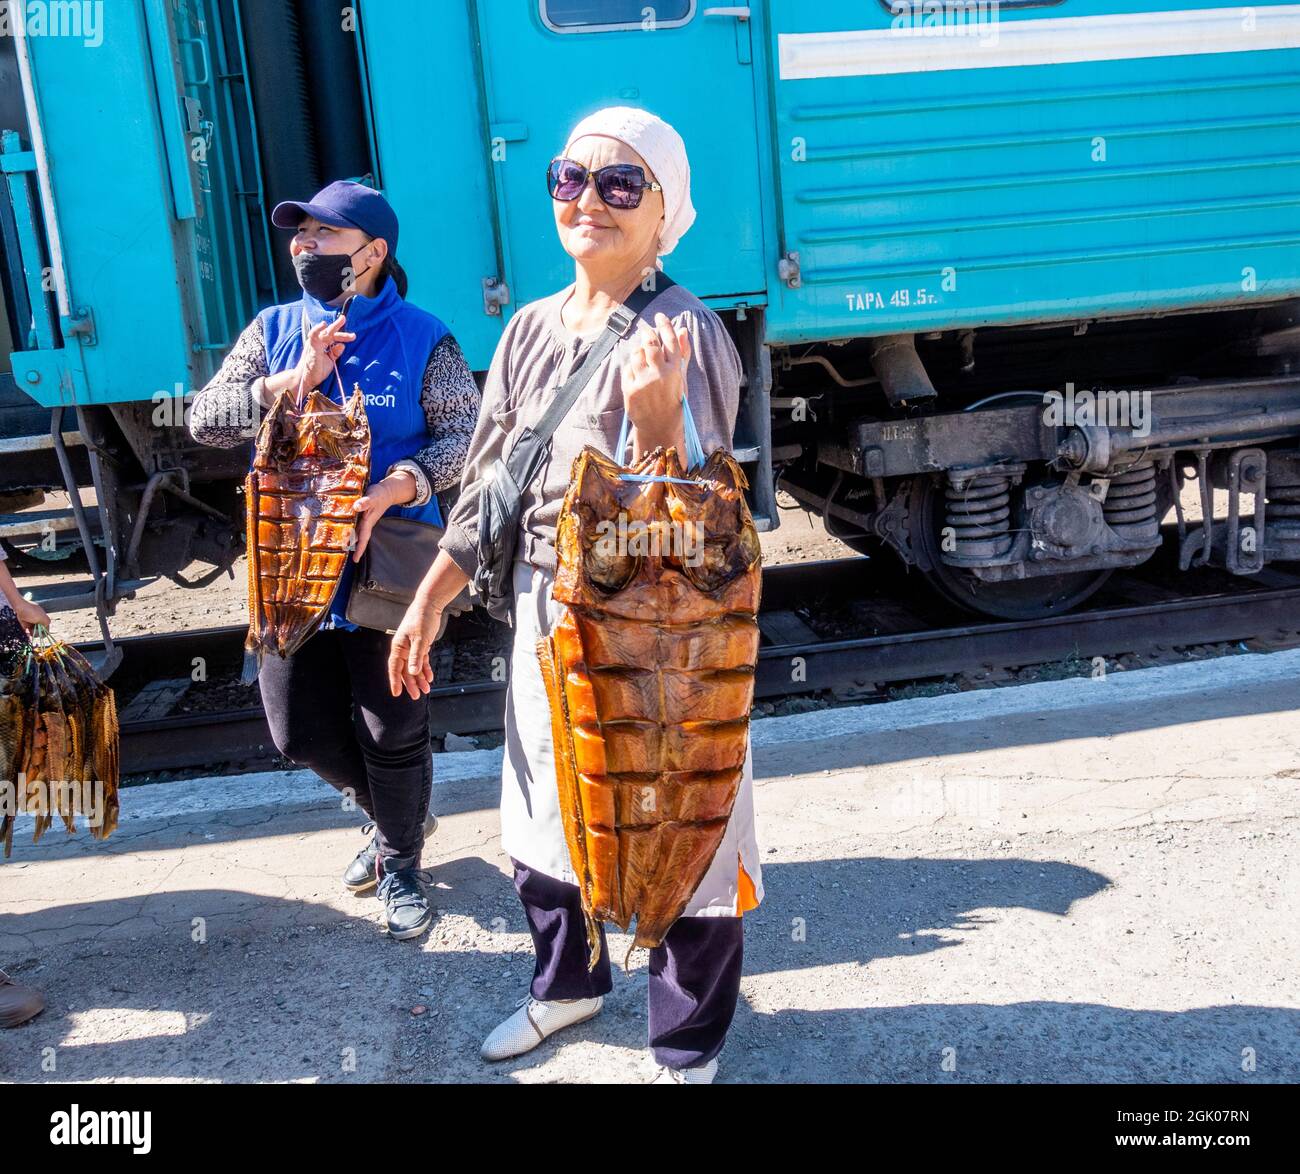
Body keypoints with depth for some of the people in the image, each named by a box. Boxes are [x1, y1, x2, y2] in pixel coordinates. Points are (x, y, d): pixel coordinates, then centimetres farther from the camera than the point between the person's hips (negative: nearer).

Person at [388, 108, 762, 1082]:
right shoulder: (533, 328, 5)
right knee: (541, 826, 22)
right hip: (546, 618, 7)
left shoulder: (686, 333, -15)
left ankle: (688, 1046, 34)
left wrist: (654, 414, -41)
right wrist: (428, 603, 13)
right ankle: (567, 984, 50)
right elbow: (489, 484, 12)